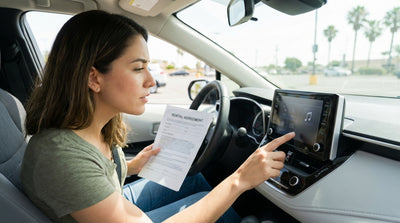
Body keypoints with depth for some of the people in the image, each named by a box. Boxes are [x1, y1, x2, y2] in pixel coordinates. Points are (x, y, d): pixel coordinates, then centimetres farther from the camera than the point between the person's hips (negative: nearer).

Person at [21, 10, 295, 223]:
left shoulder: (91, 125, -12)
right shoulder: (61, 156, -39)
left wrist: (131, 166, -10)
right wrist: (239, 180, -37)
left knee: (193, 178, 6)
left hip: (114, 201, 7)